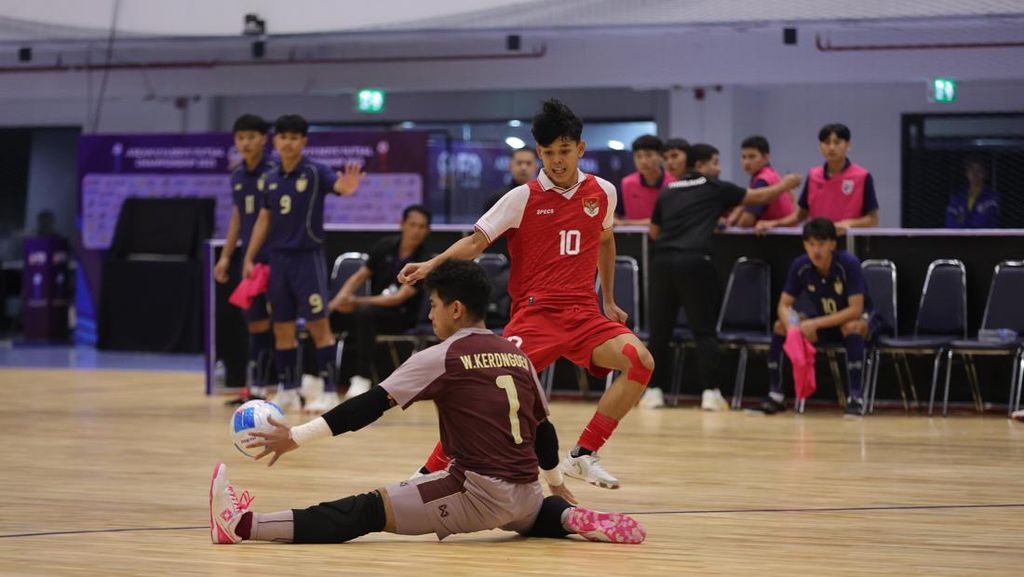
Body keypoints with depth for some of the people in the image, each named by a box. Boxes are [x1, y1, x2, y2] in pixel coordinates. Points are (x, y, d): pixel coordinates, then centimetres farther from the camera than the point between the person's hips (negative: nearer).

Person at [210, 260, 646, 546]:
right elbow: (543, 430, 21)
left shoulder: (443, 357, -5)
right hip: (523, 495, 6)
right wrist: (556, 483, 38)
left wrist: (297, 437, -11)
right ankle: (578, 519, 10)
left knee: (367, 511, -15)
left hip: (477, 492, -6)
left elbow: (372, 405, -10)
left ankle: (244, 525, -25)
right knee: (546, 513, 42)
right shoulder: (517, 356, 13)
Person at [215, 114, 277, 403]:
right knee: (256, 323, 7)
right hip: (250, 259, 6)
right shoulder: (237, 176, 12)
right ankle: (257, 387, 11)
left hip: (274, 258, -6)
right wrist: (226, 256, 18)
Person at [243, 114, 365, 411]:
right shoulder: (269, 179, 8)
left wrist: (347, 187, -52)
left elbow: (337, 185, -28)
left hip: (308, 257, -5)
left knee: (319, 326, -6)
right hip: (278, 259, 5)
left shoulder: (315, 172, -7)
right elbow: (263, 220, 14)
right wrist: (249, 258, 10)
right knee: (282, 328, 8)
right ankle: (287, 390, 15)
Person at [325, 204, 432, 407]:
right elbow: (359, 277, 10)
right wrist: (339, 299, -10)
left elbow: (400, 297, -18)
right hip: (373, 306, 5)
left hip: (401, 315, -5)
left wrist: (357, 302, -23)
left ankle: (362, 379, -36)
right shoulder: (386, 246, 4)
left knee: (365, 312, -37)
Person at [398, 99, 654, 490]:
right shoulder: (523, 198, -3)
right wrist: (432, 264, -22)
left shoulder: (602, 192, 8)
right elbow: (477, 241, -6)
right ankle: (430, 472, -9)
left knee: (640, 360, -19)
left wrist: (609, 301, 26)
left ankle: (583, 455, -8)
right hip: (535, 312, -4)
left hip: (583, 312, 4)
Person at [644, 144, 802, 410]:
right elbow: (757, 197, 22)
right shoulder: (713, 188, 11)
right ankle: (710, 392, -4)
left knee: (660, 329, 8)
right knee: (704, 330, 2)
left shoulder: (667, 192, 20)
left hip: (662, 259, 4)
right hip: (693, 261, -4)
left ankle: (654, 391, 8)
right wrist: (784, 185, 38)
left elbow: (654, 231, 28)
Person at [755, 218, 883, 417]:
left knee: (852, 327, -39)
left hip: (861, 319, -5)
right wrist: (792, 327, -33)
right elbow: (784, 305, -10)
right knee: (781, 326, -15)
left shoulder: (848, 264, -27)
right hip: (823, 321, 5)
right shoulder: (800, 266, -15)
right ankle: (775, 395, -8)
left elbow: (855, 310, -29)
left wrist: (816, 324, -35)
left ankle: (855, 398, -36)